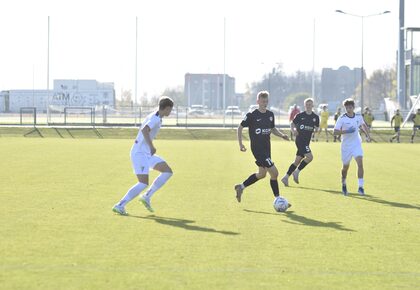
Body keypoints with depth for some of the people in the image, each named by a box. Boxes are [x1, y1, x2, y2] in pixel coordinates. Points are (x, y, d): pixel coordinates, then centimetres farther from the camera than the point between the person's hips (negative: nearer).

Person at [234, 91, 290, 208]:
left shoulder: (270, 114, 7)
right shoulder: (252, 115, -11)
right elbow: (240, 127, -2)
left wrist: (282, 135, 1)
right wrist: (240, 144, -8)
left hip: (267, 148, 8)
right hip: (257, 149, -8)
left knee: (262, 174, 18)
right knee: (274, 172, -12)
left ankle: (240, 187, 36)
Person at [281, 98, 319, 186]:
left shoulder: (315, 117, 8)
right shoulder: (300, 115, -2)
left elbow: (316, 128, 14)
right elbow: (292, 124, 6)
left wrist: (315, 130, -9)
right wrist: (294, 130, -14)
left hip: (306, 141, 5)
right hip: (300, 139, -5)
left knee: (297, 160, 7)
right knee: (310, 157, -19)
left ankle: (286, 177, 13)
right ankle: (297, 172, -5)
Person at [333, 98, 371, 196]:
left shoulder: (359, 117, 0)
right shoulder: (342, 119, -11)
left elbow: (363, 125, 22)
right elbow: (335, 132, -14)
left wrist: (367, 133, 7)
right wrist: (346, 131, -27)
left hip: (357, 144, 1)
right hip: (346, 145, -1)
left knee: (360, 163, -19)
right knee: (345, 167, 11)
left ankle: (361, 187, -18)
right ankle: (343, 184, 39)